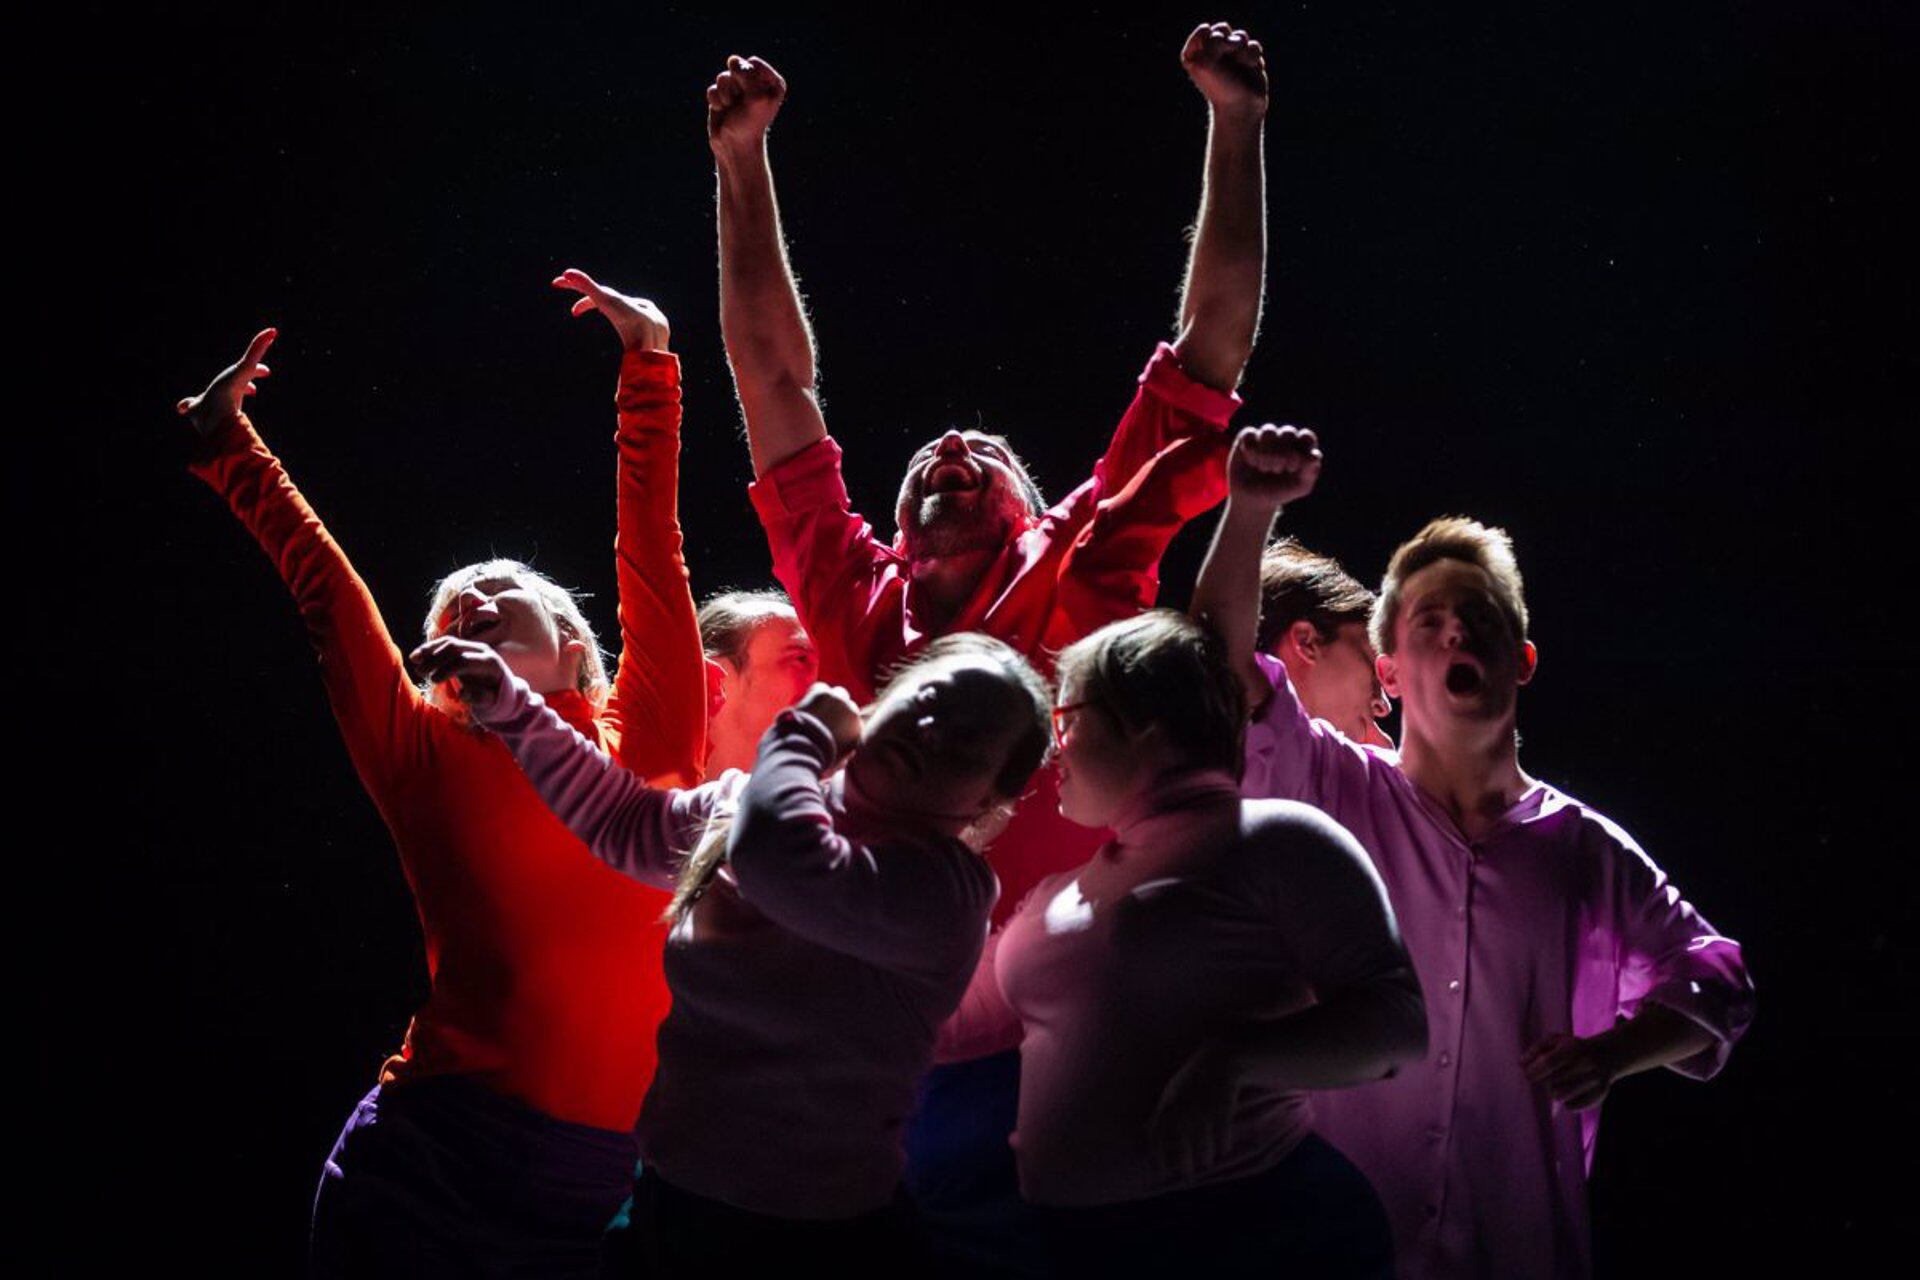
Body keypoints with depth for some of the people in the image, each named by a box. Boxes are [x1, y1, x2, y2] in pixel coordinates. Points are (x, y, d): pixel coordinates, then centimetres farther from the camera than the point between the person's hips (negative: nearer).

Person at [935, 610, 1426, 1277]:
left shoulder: (1271, 839, -5)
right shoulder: (1056, 895, 16)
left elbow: (1398, 1018, -13)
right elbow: (957, 1024, 27)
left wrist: (1229, 1060, -25)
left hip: (1258, 1226, -6)